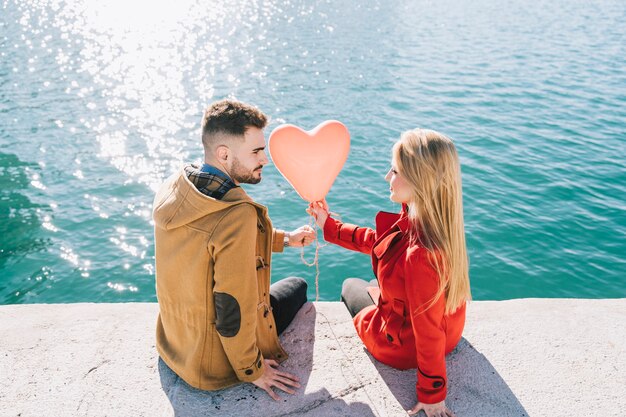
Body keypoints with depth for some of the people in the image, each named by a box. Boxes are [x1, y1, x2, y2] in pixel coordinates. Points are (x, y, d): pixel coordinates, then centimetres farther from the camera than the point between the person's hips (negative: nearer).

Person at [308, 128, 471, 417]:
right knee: (376, 285, 36)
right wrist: (329, 225, 5)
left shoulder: (420, 255, -45)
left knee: (351, 287, 25)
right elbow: (378, 241, -1)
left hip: (406, 347, -6)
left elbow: (429, 332, -32)